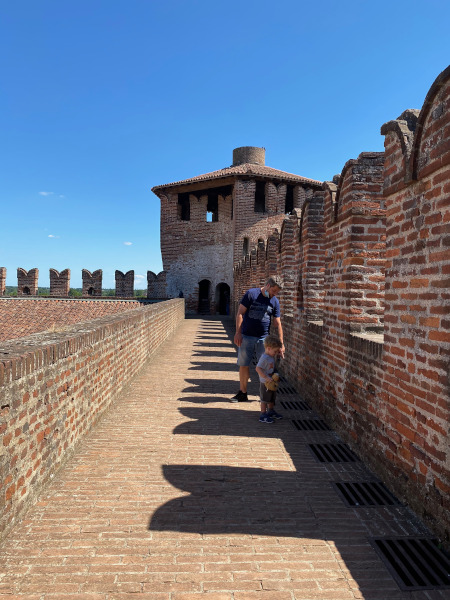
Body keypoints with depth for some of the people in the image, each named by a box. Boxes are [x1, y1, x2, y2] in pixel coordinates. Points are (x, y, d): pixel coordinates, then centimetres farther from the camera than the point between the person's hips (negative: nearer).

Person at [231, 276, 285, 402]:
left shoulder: (275, 302, 5)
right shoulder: (251, 294, -4)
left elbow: (277, 324, 7)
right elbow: (240, 313, -5)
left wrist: (281, 344, 4)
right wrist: (238, 333, -11)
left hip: (264, 338, 2)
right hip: (246, 336, -2)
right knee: (243, 365, 4)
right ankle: (242, 393, 17)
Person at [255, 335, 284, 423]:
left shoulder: (272, 356, 4)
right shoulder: (264, 358, -25)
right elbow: (258, 369, -31)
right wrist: (267, 378, -32)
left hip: (272, 382, 10)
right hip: (265, 383, -10)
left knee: (272, 398, 24)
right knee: (265, 399, 2)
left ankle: (271, 411, 41)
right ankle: (263, 415, 13)